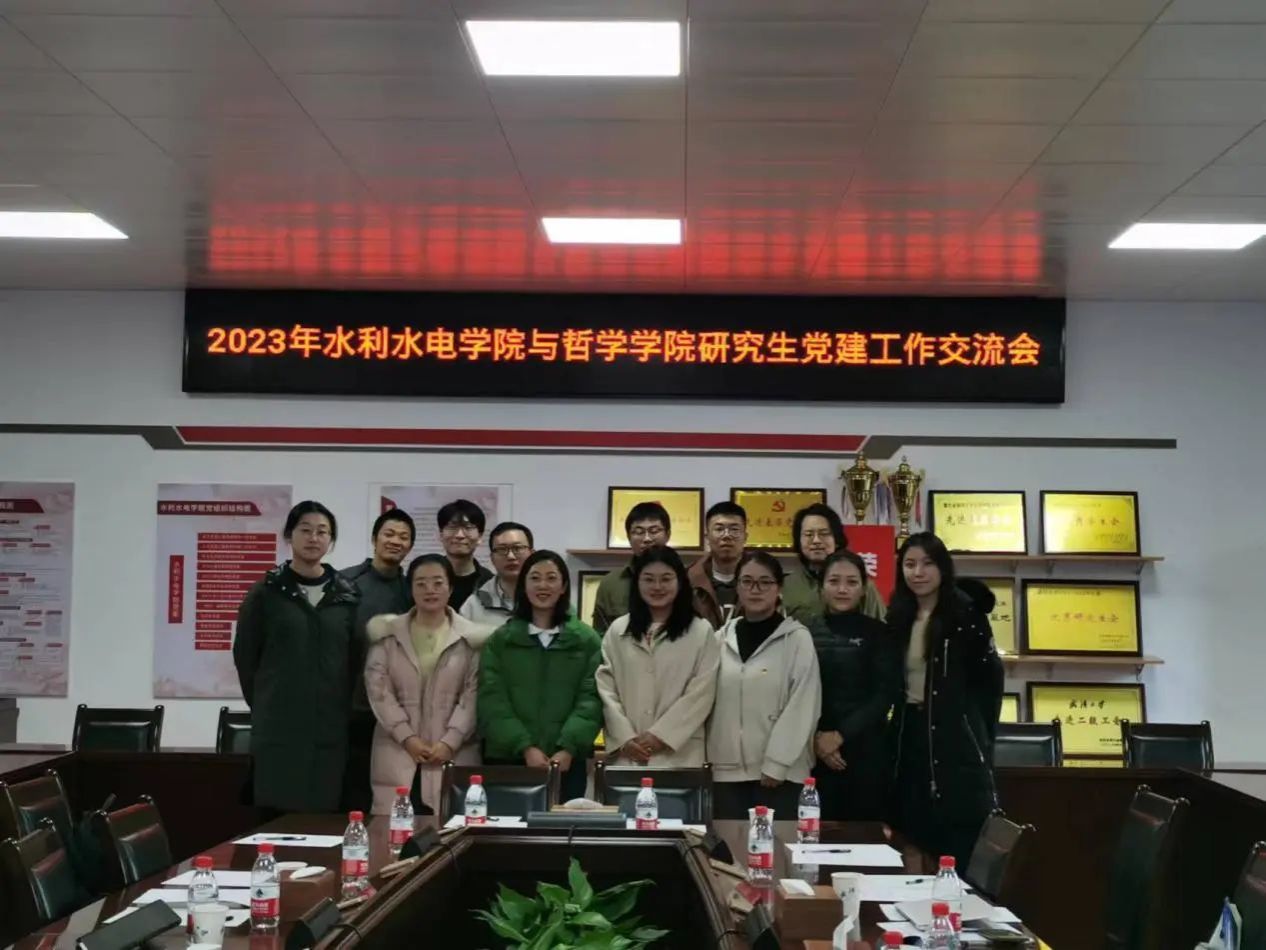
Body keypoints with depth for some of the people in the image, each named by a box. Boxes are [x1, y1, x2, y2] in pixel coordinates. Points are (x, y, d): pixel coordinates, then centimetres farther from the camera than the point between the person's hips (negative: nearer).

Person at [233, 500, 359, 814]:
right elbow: (245, 656, 6)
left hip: (331, 726, 2)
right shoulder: (266, 592, 2)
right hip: (278, 727, -2)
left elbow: (356, 657, 10)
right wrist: (264, 705, 8)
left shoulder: (347, 595, 7)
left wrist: (343, 707, 5)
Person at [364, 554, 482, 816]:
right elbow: (379, 689, 1)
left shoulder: (470, 637, 5)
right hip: (397, 753, 1)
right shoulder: (388, 633, 8)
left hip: (452, 755, -1)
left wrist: (449, 742, -11)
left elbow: (473, 696, 0)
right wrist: (406, 737, -8)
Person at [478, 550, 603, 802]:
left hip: (566, 761, 0)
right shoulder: (500, 640, 7)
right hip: (508, 757, 0)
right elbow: (492, 701, -1)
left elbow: (591, 699, -1)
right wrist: (525, 747, -13)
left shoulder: (587, 641, 6)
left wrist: (568, 749, -14)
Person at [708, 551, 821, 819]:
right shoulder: (722, 637, 9)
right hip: (727, 769, 4)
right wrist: (704, 760, 5)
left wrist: (777, 763, -12)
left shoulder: (797, 638, -2)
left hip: (778, 771, -3)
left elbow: (802, 706, -8)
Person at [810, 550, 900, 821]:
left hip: (865, 750, -1)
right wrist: (815, 737, -11)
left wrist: (841, 735, -12)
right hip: (815, 751, 1)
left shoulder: (879, 633, 3)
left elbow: (885, 695, -4)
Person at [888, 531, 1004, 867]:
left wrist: (979, 735, -6)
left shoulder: (965, 614, -7)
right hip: (911, 736, 6)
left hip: (957, 739, -6)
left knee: (960, 854, -4)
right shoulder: (899, 617, 10)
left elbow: (989, 678, -9)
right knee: (914, 850, 10)